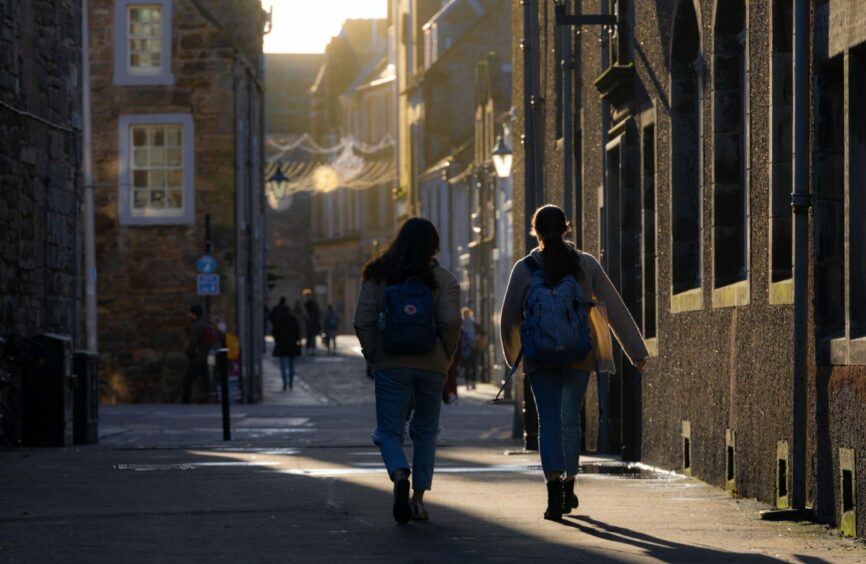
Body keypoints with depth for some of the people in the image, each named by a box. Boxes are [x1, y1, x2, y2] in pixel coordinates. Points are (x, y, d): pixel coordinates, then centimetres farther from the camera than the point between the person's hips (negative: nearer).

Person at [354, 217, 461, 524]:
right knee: (425, 431, 16)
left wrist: (373, 355, 5)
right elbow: (450, 321, -14)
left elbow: (363, 321, -5)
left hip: (390, 364, -1)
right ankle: (419, 498, 14)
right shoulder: (443, 279, -1)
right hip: (431, 366, 1)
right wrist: (446, 354, 1)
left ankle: (400, 476, -26)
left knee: (389, 431, 4)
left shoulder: (377, 276, 2)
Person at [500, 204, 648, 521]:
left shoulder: (524, 269, -2)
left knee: (549, 422, -4)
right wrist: (636, 351, 5)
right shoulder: (586, 264, 2)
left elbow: (510, 318, 4)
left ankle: (555, 491, -21)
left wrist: (513, 355, 22)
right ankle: (568, 489, 26)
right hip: (579, 355, 2)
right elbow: (615, 308, 1)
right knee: (571, 421, 17)